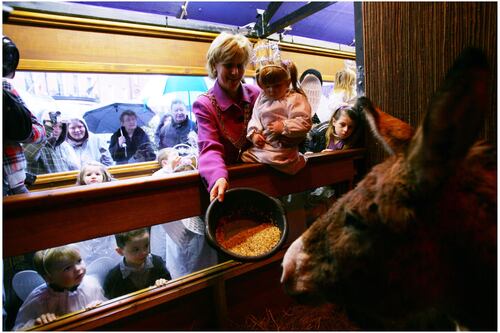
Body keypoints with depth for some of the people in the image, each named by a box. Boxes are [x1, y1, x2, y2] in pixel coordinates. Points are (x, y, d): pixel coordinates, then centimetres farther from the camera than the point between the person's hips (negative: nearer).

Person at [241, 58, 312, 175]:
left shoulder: (296, 99, -9)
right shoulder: (262, 99, 11)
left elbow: (305, 123, -16)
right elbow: (255, 118, 14)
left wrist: (283, 126, -22)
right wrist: (253, 134, -4)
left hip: (281, 147, -7)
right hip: (260, 144, 7)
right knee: (244, 157, 11)